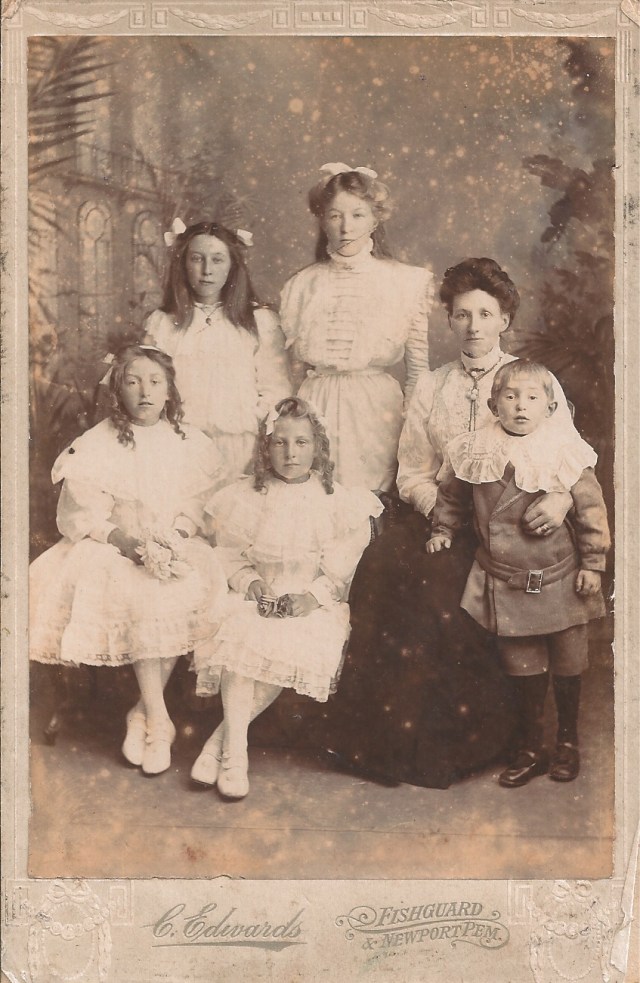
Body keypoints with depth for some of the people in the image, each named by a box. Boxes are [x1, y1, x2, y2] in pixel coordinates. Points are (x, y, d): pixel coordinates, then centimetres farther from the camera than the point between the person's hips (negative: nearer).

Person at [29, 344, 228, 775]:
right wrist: (126, 540, -18)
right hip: (114, 547, -2)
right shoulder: (95, 445, -1)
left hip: (177, 546, 2)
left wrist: (174, 537, -13)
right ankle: (159, 721, -20)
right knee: (140, 596, -32)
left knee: (192, 590, -28)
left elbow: (199, 506, 6)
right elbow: (81, 514, -4)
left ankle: (143, 713, -15)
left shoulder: (191, 444, 6)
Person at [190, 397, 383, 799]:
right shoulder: (246, 498, 8)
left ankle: (219, 739, -20)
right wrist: (248, 581, -10)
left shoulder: (338, 502, 3)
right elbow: (230, 554, 9)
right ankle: (234, 752, -23)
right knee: (237, 639, -31)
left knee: (302, 650, -31)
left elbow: (341, 568, 1)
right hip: (258, 599, 1)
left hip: (314, 604, -1)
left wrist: (314, 595, -14)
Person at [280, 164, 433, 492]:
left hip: (378, 413, -1)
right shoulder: (302, 286, 5)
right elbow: (293, 371, 12)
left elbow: (418, 371, 5)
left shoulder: (408, 282, 1)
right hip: (314, 412, 1)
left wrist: (411, 428, 3)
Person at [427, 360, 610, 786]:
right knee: (524, 671, 12)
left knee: (567, 669, 12)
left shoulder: (565, 452, -11)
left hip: (560, 582, -1)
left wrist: (592, 563, -6)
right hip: (505, 585, 2)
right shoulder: (477, 451, -4)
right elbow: (452, 494, 14)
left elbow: (592, 511, -6)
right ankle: (531, 748, 28)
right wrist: (442, 531, 14)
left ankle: (568, 742, 34)